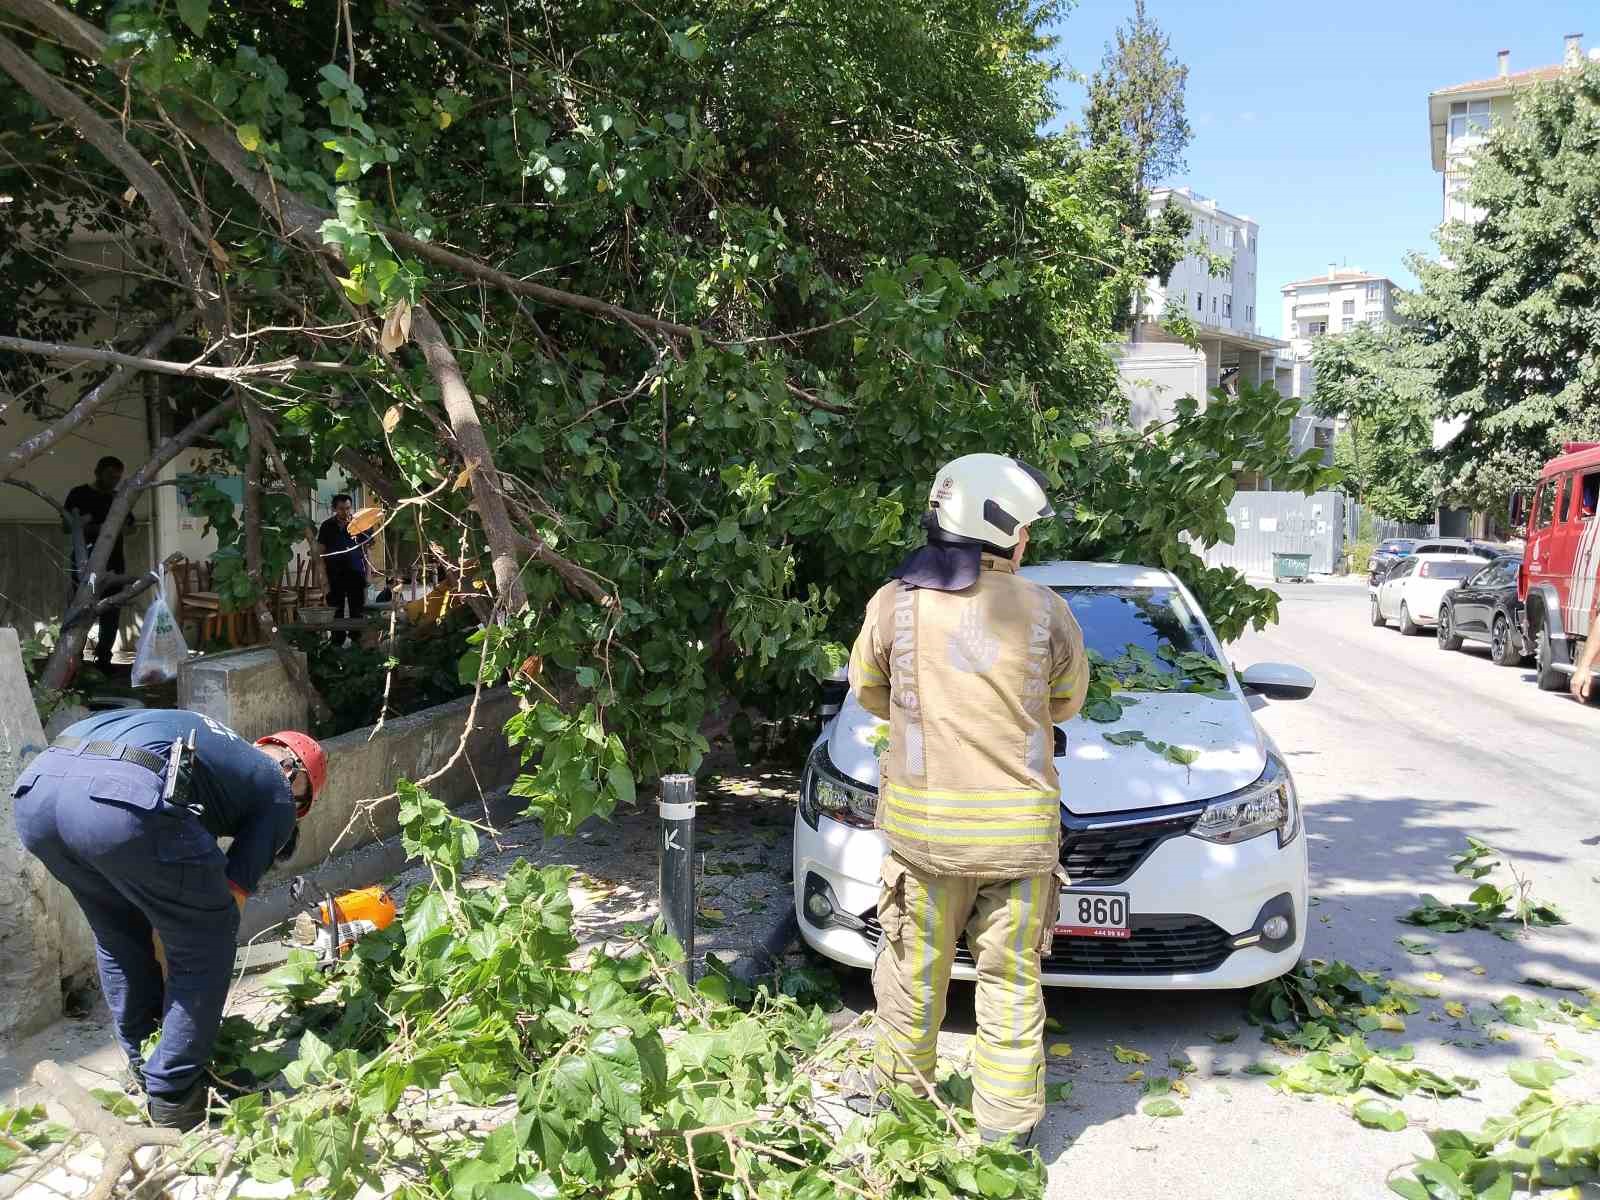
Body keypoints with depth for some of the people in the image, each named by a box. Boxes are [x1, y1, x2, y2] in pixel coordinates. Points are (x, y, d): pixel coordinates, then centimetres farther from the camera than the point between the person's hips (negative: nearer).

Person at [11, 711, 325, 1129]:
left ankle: (145, 1067, 41)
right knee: (206, 943, 17)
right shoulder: (278, 795, 23)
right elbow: (230, 898, 18)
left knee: (117, 932, 31)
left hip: (37, 783, 7)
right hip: (126, 797, -7)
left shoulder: (206, 735, 40)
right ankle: (173, 1095, 22)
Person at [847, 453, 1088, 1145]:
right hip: (1020, 828, 0)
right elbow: (1066, 704, 8)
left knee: (914, 970, 17)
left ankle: (900, 1094, 35)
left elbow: (869, 693, 9)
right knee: (1011, 979, 13)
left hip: (922, 822, 1)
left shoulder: (893, 605, -7)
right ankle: (1008, 1125, 23)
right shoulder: (1046, 612, -7)